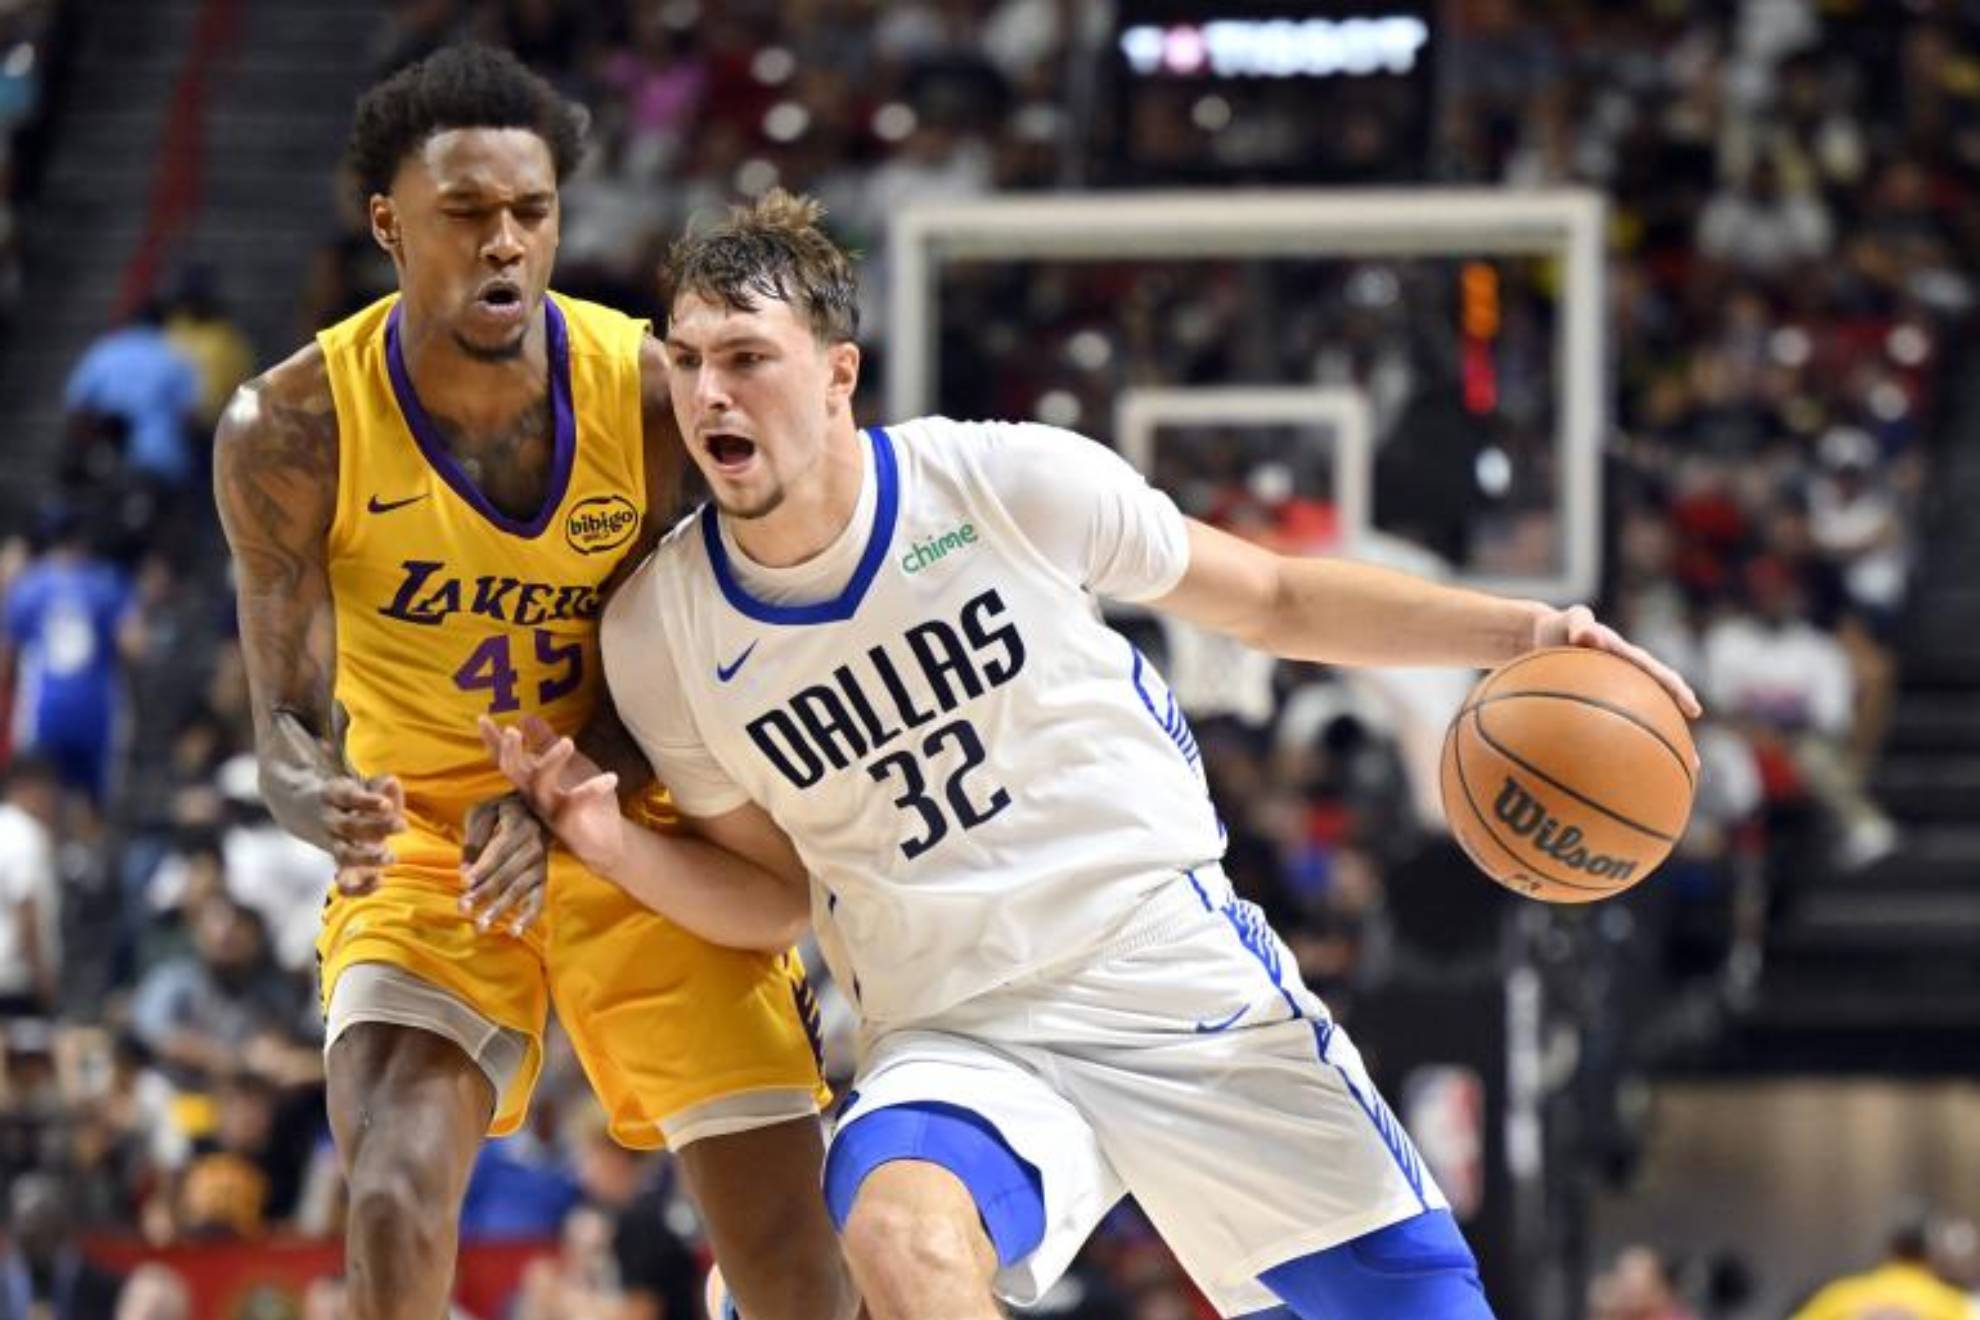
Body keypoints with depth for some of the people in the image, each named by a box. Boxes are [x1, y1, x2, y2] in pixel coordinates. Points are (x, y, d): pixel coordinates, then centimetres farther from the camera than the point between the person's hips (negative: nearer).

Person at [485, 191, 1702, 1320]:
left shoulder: (1008, 481, -9)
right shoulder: (659, 631, -3)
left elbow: (1277, 601, 4)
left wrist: (1521, 632, -5)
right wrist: (613, 843, -8)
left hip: (1181, 980, 0)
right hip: (960, 1042, 0)